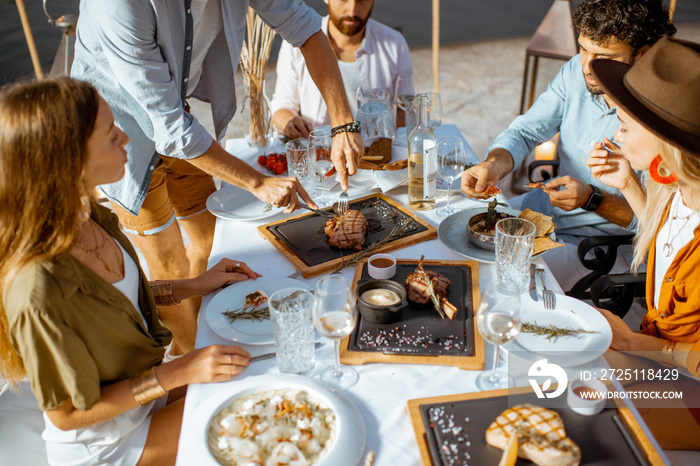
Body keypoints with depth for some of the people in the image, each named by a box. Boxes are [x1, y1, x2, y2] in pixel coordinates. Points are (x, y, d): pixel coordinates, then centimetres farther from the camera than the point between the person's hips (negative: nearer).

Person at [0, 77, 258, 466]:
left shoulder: (84, 215, -13)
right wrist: (180, 372, -25)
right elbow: (68, 413, -24)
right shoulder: (38, 293, -38)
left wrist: (196, 285, -1)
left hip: (141, 387, 7)